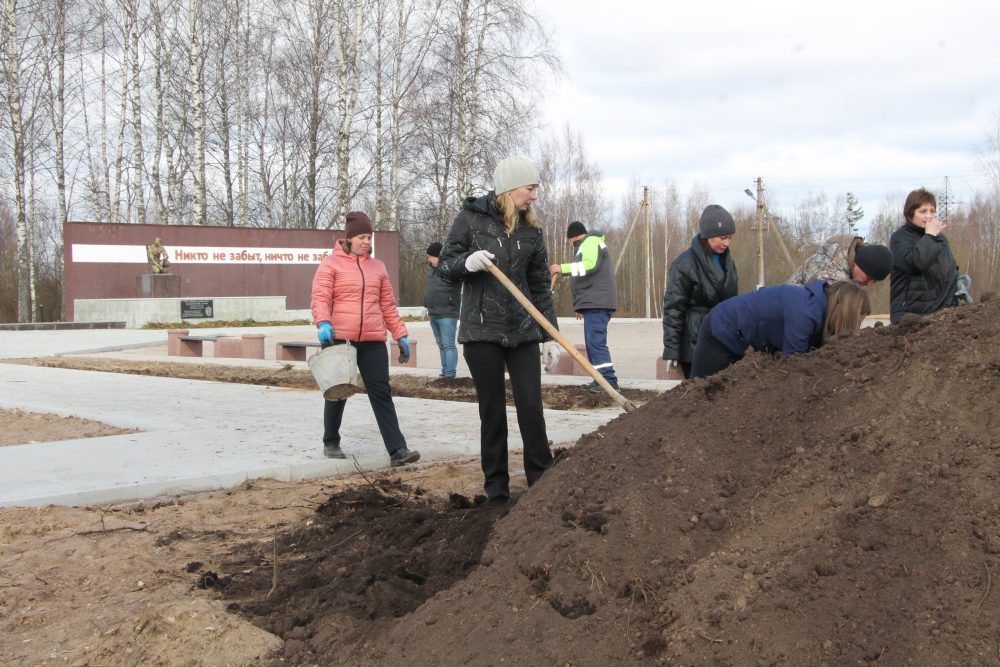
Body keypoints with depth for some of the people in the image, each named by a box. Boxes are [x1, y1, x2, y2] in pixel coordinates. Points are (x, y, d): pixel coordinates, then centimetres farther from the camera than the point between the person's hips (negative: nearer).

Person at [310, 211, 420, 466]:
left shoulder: (377, 267, 14)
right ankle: (331, 443, 27)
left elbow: (388, 304, 17)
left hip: (373, 341, 3)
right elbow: (320, 298, -10)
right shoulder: (331, 264, 0)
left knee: (381, 394, -3)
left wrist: (401, 335, 12)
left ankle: (397, 449, -7)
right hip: (339, 340, -3)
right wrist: (323, 323, -29)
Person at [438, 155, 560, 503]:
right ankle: (496, 490, 14)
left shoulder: (531, 229, 6)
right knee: (492, 411, 4)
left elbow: (540, 285, 10)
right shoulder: (471, 217, -3)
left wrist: (551, 332, 5)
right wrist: (468, 262, -23)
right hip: (481, 331, -2)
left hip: (523, 331, 2)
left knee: (531, 407, -3)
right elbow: (446, 265, 0)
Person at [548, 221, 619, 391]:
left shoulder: (591, 242, -3)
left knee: (595, 342, -15)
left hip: (597, 303, -11)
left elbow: (590, 265, -21)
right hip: (594, 302, 11)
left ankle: (609, 380, -18)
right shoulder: (587, 245, 30)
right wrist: (581, 305, 25)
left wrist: (563, 268, -20)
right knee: (593, 342, 9)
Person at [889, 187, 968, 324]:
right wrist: (930, 236, -17)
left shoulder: (940, 236, 17)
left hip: (944, 311, 7)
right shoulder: (900, 237, -7)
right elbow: (914, 261, -27)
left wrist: (958, 280, 9)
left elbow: (951, 268, 30)